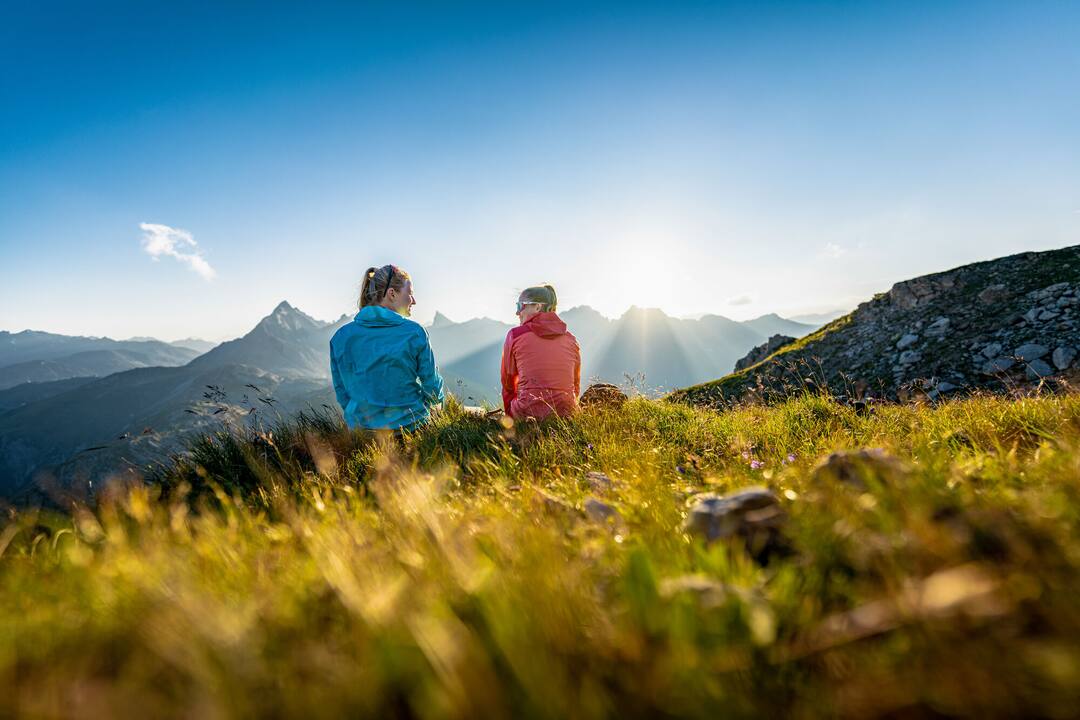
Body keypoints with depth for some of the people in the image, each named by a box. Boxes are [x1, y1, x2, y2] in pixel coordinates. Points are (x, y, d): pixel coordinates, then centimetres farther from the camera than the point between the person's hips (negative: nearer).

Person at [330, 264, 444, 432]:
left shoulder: (341, 336, -1)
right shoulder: (414, 332, -11)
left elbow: (342, 392, 6)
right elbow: (433, 388, -4)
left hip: (360, 426, 4)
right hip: (409, 426, -4)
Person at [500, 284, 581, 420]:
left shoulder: (515, 335, -1)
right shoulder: (571, 339, 8)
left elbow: (508, 382, 9)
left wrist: (509, 413, 25)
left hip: (529, 412, -3)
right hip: (567, 414, 3)